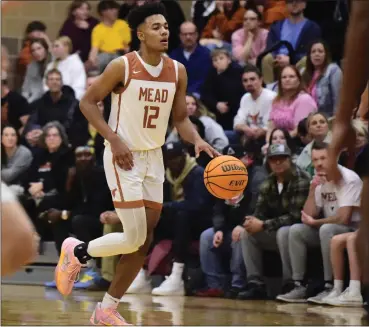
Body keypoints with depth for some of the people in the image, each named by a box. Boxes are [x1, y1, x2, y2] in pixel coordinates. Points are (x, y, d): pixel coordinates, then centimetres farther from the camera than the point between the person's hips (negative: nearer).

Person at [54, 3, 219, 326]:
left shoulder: (177, 71, 1)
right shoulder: (123, 66, -15)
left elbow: (180, 118, 9)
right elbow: (88, 102, -9)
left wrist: (198, 141, -11)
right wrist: (115, 139, -19)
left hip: (154, 158, 6)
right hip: (124, 157, -6)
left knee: (144, 242, 6)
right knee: (134, 238, -14)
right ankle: (76, 252, 13)